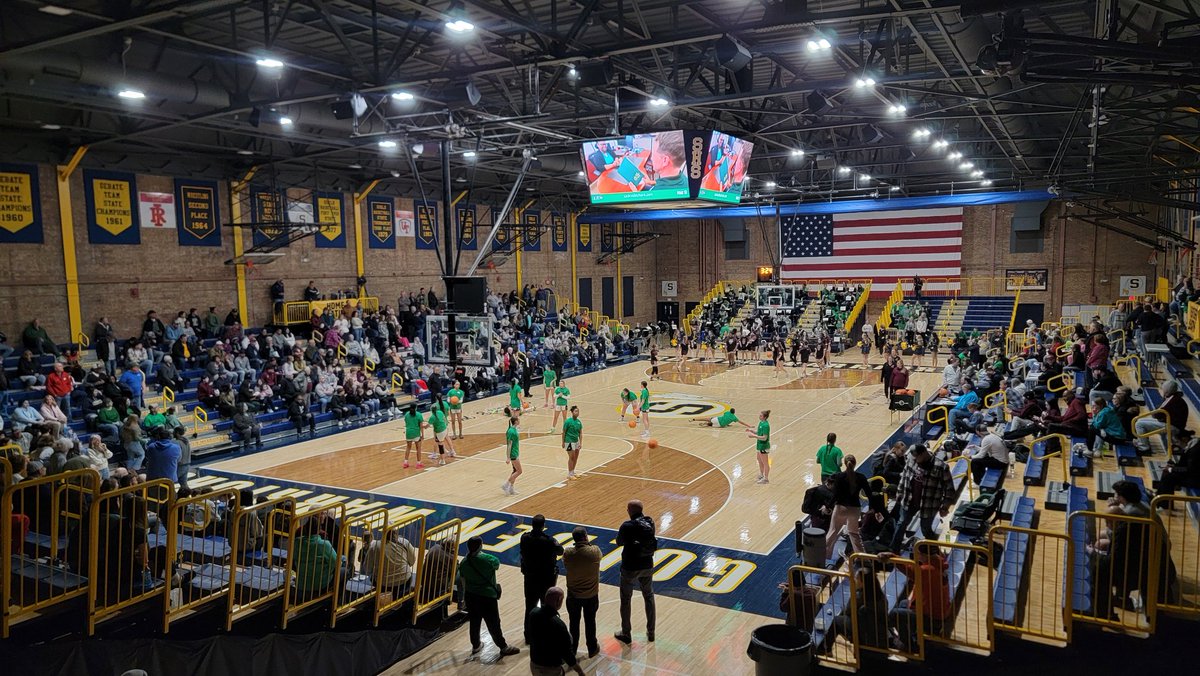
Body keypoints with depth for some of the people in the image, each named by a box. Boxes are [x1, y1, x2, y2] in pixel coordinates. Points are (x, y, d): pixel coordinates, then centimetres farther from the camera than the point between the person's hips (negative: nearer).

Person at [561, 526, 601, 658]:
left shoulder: (567, 552, -20)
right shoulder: (594, 551, -22)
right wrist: (588, 543, 5)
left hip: (573, 595, 1)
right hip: (591, 595, -1)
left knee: (574, 622, 19)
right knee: (590, 622, 18)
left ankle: (572, 649, 34)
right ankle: (592, 649, 34)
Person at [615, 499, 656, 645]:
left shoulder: (627, 526, -23)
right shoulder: (650, 523, -7)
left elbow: (619, 542, -7)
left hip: (630, 568, -5)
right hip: (647, 567, 5)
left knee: (625, 600, 14)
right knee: (649, 597, 22)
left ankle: (626, 634, 25)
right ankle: (651, 632, 30)